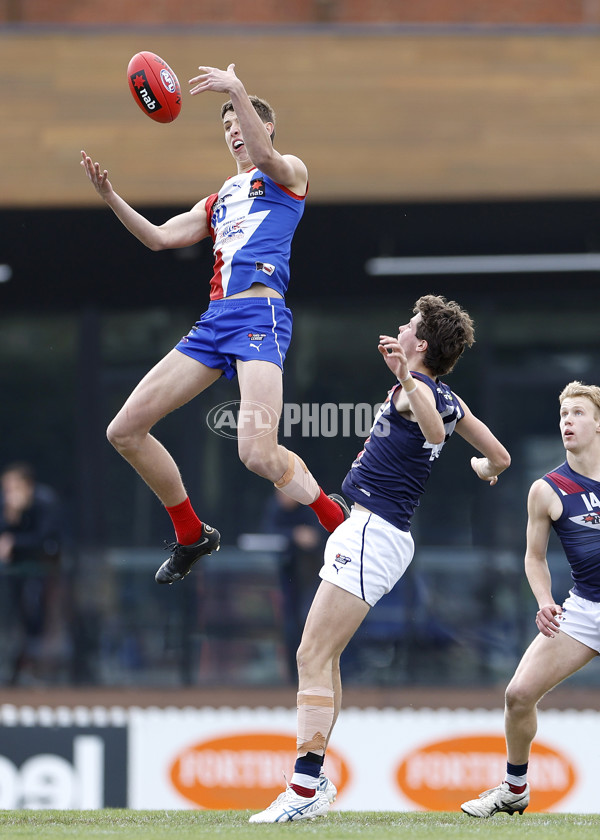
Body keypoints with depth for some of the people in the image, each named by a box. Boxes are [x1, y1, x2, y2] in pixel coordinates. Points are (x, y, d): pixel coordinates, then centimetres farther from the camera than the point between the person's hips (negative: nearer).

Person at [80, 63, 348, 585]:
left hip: (260, 315, -8)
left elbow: (264, 156, -15)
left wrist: (239, 93, -29)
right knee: (125, 430, 4)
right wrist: (112, 198, 12)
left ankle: (340, 521, -7)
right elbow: (160, 237, 26)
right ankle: (192, 536, 18)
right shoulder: (220, 200, 30)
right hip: (215, 321, 8)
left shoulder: (289, 173, 9)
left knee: (258, 453, -29)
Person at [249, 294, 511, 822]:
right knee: (322, 659, 15)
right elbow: (500, 459, 22)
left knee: (313, 658, -15)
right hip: (373, 535, 10)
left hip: (372, 534, -10)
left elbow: (434, 429, -34)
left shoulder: (417, 387, -11)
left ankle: (307, 788, -22)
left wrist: (406, 381, -47)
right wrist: (482, 472, 44)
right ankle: (313, 778, 18)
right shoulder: (448, 399, 14)